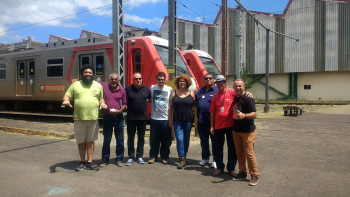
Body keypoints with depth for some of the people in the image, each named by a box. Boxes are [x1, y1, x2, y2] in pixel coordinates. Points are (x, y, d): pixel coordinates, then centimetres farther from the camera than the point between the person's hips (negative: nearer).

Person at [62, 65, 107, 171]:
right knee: (81, 141, 10)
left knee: (90, 141, 7)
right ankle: (82, 162, 24)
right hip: (79, 118, 0)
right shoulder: (75, 85, 8)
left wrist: (102, 103, -4)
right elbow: (67, 96, 7)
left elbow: (101, 98, 17)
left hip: (93, 118, 1)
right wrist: (66, 101, -15)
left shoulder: (98, 85, 11)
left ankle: (89, 162, 17)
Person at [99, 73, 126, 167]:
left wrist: (120, 110, -12)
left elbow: (124, 104, 4)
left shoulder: (122, 90, 1)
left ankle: (119, 159, 21)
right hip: (107, 117, 0)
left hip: (118, 117, 0)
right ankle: (105, 160, 22)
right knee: (106, 140, 9)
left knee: (120, 140, 7)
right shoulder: (104, 86, 1)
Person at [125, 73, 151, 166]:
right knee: (130, 137, 5)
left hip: (142, 117, 2)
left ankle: (139, 156, 22)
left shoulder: (146, 89, 3)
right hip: (131, 118, -2)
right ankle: (131, 157, 15)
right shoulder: (128, 89, -5)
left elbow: (150, 99, 18)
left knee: (141, 137, 10)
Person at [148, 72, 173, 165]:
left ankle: (165, 157, 20)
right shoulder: (152, 87, 4)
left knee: (166, 140, 6)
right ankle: (153, 156, 22)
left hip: (166, 118, -1)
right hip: (154, 118, 1)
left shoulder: (169, 89, 1)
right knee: (154, 139, 8)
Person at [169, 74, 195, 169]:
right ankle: (182, 159, -4)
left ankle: (183, 157, 27)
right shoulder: (174, 94, 6)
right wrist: (170, 120, 1)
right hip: (177, 121, -1)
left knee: (186, 139, 11)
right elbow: (170, 107, 7)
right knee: (179, 139, -8)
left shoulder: (191, 93, 5)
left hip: (188, 120, 1)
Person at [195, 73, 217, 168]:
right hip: (201, 121, 5)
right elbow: (194, 101, 18)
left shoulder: (217, 90, -4)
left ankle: (215, 160, 15)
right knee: (203, 141, 16)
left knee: (214, 141, 5)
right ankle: (205, 158, 29)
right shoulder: (200, 91, 12)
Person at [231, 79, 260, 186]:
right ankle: (242, 173, 26)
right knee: (239, 153, 13)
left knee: (249, 153, -3)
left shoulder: (248, 99, -13)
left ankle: (255, 175, 10)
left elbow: (254, 114, -20)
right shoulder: (234, 99, 8)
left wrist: (244, 115, -36)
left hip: (248, 131, -7)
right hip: (236, 130, 7)